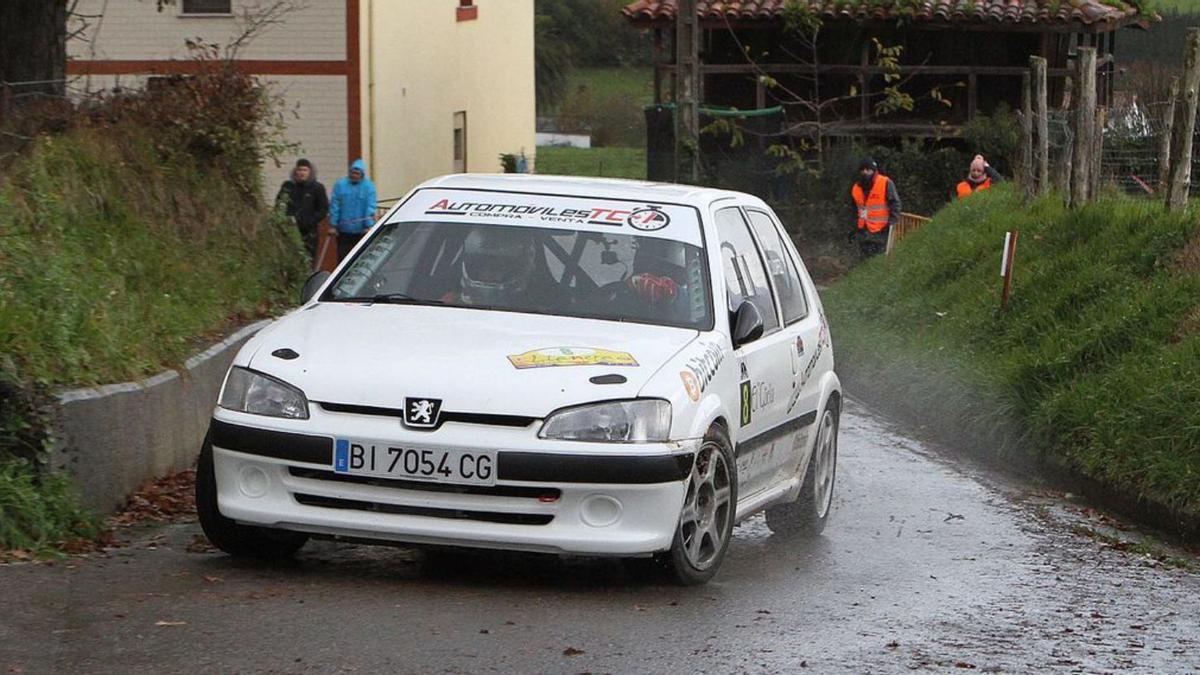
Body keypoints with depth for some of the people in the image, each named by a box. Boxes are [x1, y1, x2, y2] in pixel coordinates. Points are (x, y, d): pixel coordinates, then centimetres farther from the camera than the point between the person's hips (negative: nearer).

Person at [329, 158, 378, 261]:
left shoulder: (369, 186, -2)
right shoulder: (340, 184, 1)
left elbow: (371, 207, -7)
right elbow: (334, 206, 0)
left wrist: (368, 226, -14)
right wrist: (333, 225, -3)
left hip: (361, 230, -1)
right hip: (344, 230, 1)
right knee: (342, 256, 4)